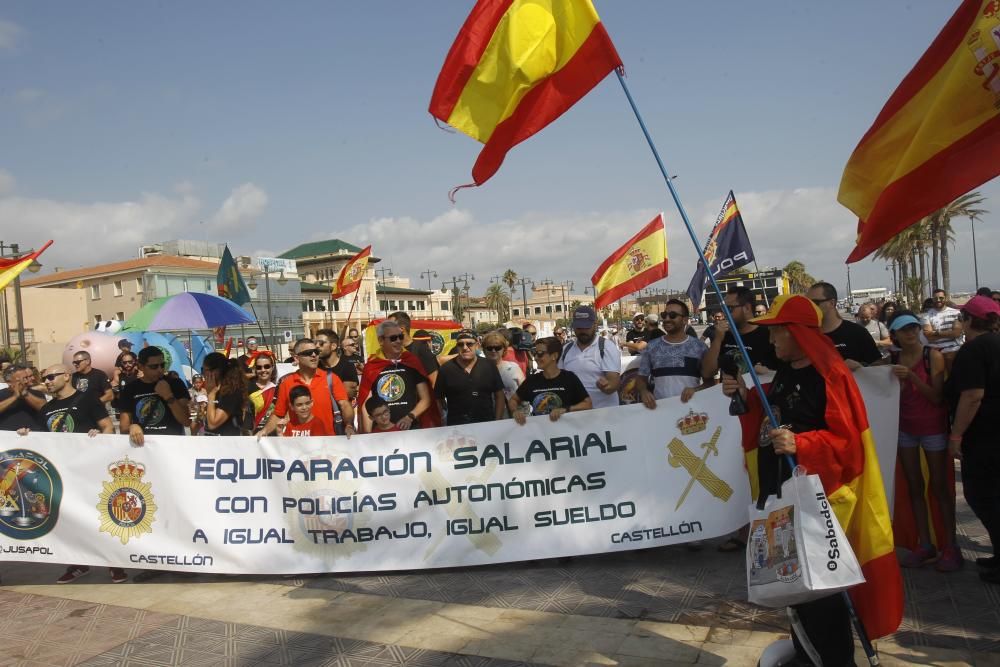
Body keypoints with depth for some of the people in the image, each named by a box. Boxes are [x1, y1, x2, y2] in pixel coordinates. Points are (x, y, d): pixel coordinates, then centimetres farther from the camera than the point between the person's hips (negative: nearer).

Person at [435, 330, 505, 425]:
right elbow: (439, 399, 3)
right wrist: (444, 424, -3)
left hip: (487, 424, 1)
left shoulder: (489, 366, 0)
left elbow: (499, 396, 6)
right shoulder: (445, 369, -3)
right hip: (456, 427, -1)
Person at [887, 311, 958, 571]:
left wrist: (911, 377, -28)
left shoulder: (933, 356, -12)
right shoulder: (892, 359, -2)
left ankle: (950, 547, 11)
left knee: (939, 485, 3)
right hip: (905, 429, 4)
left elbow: (937, 397, -16)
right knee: (914, 486, 9)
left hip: (933, 428, -4)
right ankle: (925, 544, 18)